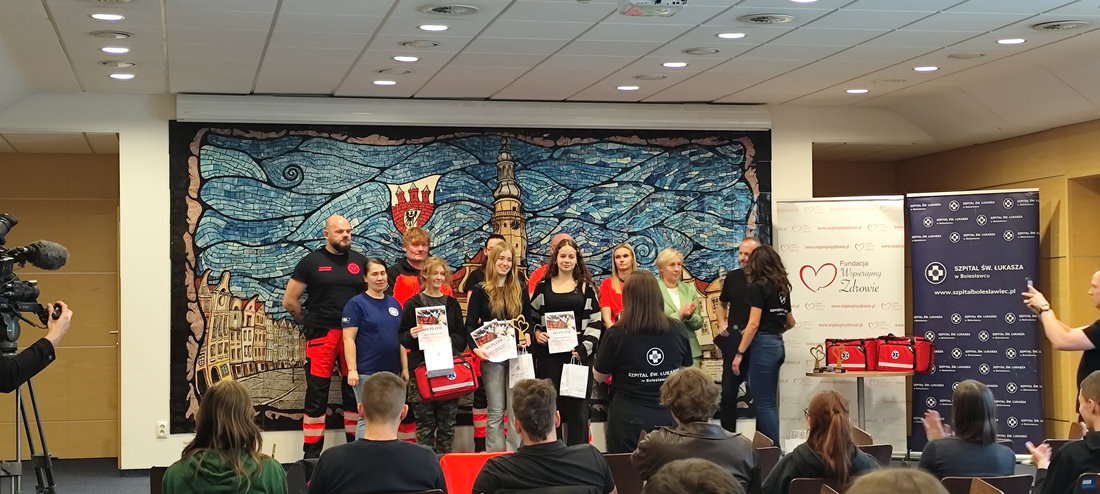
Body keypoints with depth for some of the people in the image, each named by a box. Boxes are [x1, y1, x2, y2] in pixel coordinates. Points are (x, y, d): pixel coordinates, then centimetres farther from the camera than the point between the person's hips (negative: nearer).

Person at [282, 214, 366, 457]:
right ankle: (312, 453, 3)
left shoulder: (360, 262, 10)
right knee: (317, 393, -2)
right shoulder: (312, 262, 2)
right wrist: (309, 321, 9)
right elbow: (289, 301, 4)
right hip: (322, 336, -3)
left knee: (355, 391, 8)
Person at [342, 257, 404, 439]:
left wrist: (404, 368, 12)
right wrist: (352, 370, -17)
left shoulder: (394, 303, 13)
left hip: (391, 372, 6)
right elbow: (348, 339, -10)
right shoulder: (356, 304, -5)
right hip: (367, 373, -6)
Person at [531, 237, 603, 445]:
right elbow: (532, 316, 15)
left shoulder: (586, 287, 6)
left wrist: (584, 348, -8)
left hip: (579, 353, -1)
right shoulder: (543, 286, 9)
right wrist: (537, 333, -4)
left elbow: (596, 322, 4)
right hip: (549, 353, 1)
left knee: (577, 403, -1)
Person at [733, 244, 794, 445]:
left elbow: (754, 323, -15)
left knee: (764, 404, -5)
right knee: (768, 402, 13)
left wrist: (740, 353, -12)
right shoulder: (782, 288, 13)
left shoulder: (757, 287, -9)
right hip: (778, 345, 8)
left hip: (763, 346, -8)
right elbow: (790, 322, 22)